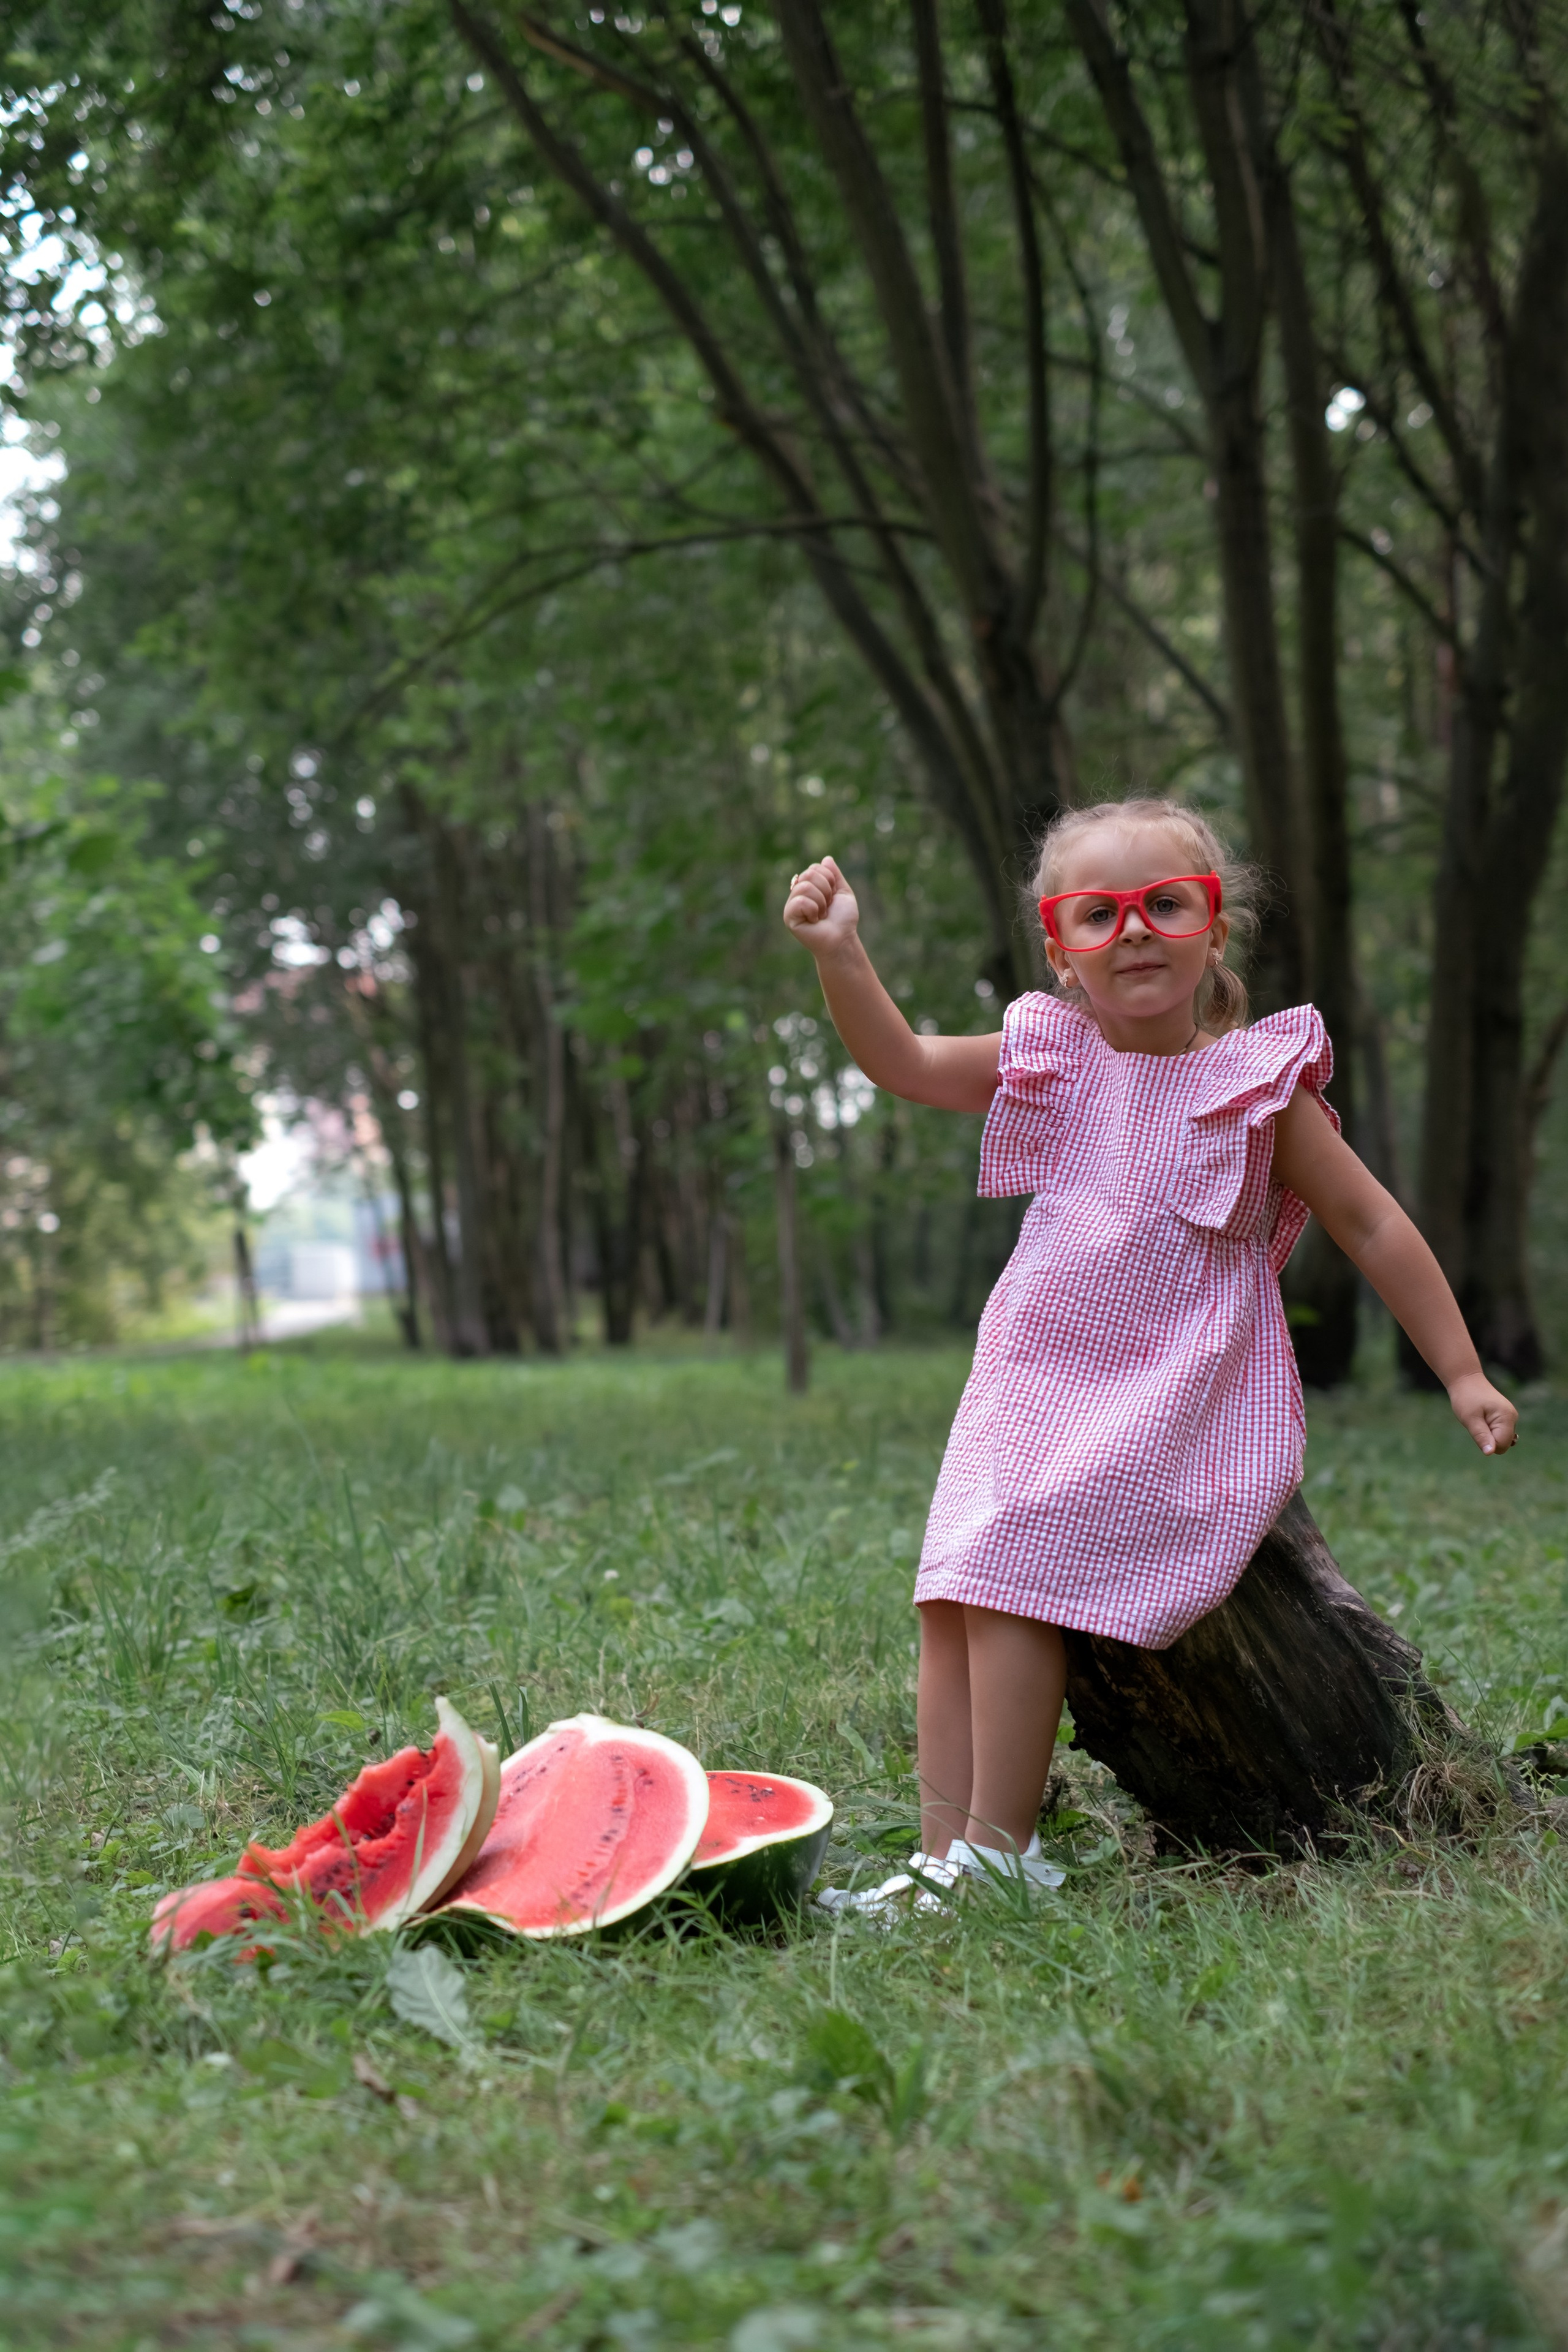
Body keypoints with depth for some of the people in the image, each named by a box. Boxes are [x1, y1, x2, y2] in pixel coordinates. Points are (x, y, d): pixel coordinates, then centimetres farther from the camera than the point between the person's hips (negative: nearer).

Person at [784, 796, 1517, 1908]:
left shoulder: (1254, 1084, -4)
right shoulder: (1052, 1062, 8)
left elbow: (1373, 1227, 1)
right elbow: (903, 1063, 6)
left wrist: (1463, 1374, -1)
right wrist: (841, 954, -11)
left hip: (1166, 1397, -5)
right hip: (1030, 1386, 6)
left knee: (1014, 1574, -20)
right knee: (950, 1597, -4)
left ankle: (999, 1851, -11)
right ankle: (944, 1852, 1)